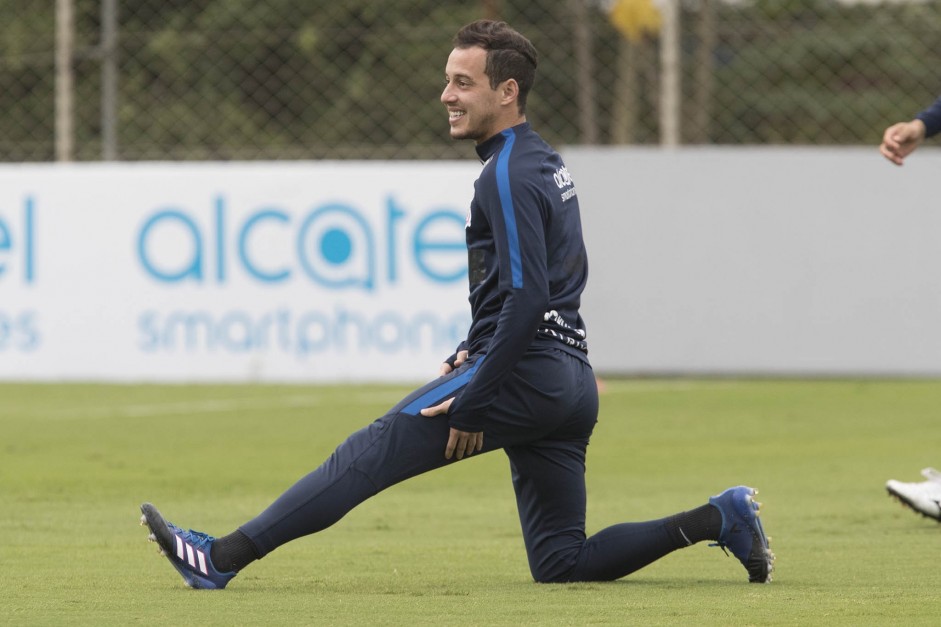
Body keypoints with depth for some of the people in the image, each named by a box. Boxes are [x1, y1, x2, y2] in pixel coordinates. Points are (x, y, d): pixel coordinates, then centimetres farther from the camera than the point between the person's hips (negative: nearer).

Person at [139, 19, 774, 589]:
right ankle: (717, 519, 5)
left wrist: (472, 401, -20)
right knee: (561, 563, 11)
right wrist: (473, 354, 21)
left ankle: (225, 556, -12)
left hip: (523, 373, -9)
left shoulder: (508, 175, -11)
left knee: (370, 453, -9)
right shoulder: (548, 162, 19)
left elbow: (528, 298, -20)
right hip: (571, 381, 9)